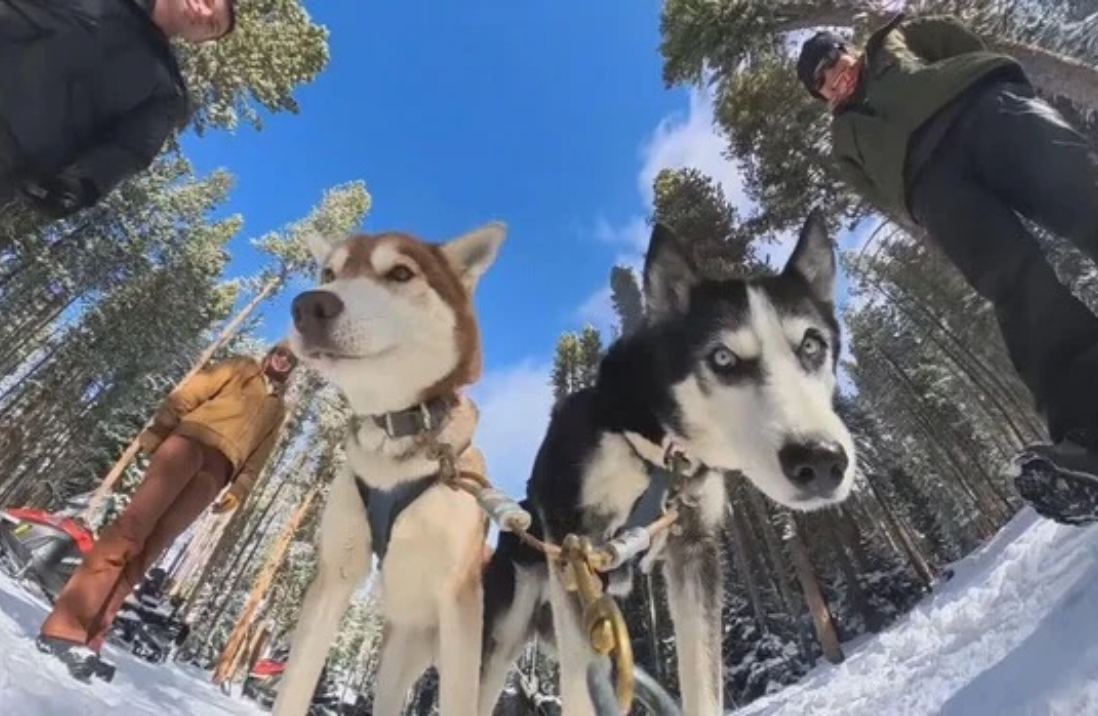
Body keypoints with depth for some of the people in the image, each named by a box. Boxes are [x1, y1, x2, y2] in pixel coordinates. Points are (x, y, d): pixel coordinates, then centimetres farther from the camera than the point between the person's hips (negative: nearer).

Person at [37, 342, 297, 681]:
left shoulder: (278, 408, 27)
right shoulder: (242, 367, 20)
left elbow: (259, 454, 18)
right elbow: (191, 392, 9)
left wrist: (240, 489, 4)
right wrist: (157, 428, -4)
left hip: (218, 466, 2)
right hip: (193, 438, -2)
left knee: (152, 545, -8)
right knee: (134, 524, -15)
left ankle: (87, 636, -10)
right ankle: (64, 624, -13)